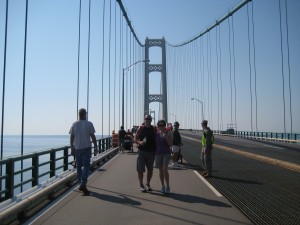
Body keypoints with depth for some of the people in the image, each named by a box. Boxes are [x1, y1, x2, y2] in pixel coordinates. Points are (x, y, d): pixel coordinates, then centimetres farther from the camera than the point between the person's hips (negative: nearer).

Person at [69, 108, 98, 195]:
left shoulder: (74, 124, 0)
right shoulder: (89, 124, -8)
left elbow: (71, 137, 3)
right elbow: (93, 137, -8)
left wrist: (72, 148, 13)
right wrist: (96, 147, -1)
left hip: (77, 148, 3)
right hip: (86, 148, -3)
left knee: (79, 166, 13)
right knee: (86, 166, 0)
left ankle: (81, 184, 20)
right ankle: (83, 184, -16)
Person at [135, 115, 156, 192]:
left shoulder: (154, 129, 5)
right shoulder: (140, 128, 0)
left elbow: (156, 140, 8)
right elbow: (136, 139, 0)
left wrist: (156, 151, -2)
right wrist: (140, 142, -21)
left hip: (151, 152, 2)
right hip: (141, 151, -2)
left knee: (150, 170, 9)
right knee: (140, 169, -1)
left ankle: (148, 184, 26)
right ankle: (141, 185, 12)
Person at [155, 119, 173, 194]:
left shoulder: (168, 133, -2)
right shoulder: (157, 133, 6)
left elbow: (170, 144, -6)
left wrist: (166, 137, -19)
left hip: (166, 153, -3)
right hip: (158, 153, 3)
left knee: (165, 169, -14)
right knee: (161, 170, 7)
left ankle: (167, 186, 0)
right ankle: (163, 186, 18)